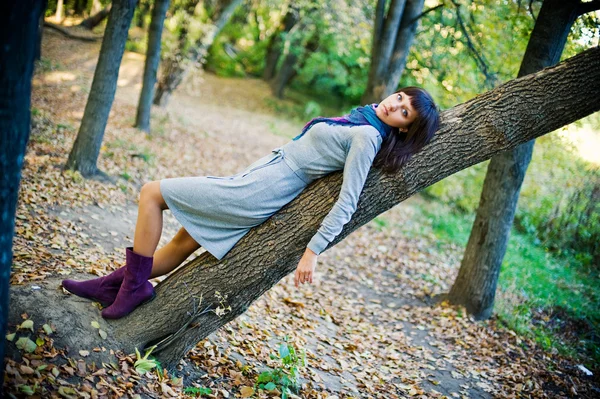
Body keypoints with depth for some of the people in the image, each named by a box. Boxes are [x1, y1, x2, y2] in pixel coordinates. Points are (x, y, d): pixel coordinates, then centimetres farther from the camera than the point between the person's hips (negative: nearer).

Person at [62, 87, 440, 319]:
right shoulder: (361, 117, 9)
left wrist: (313, 252, -23)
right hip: (260, 182, 9)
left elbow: (347, 202, -21)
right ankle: (115, 283, 27)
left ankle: (135, 286, 5)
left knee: (153, 193, -3)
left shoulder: (368, 137, -17)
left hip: (257, 194, -9)